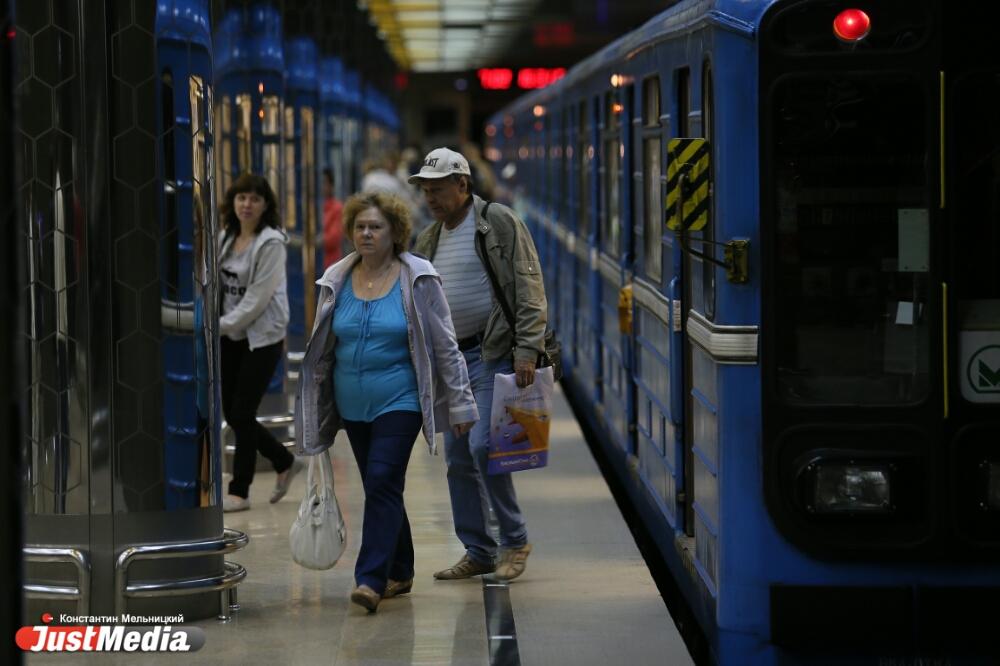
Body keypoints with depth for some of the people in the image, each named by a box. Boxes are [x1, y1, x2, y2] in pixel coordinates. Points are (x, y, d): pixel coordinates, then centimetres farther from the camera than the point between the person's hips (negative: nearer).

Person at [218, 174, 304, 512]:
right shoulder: (228, 237, 8)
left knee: (242, 413, -5)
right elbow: (218, 285, 9)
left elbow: (257, 297, -17)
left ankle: (239, 491, 7)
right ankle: (285, 462, 29)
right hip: (230, 337, 7)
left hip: (262, 337, -7)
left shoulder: (271, 243, -12)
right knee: (231, 413, 8)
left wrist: (222, 325, -17)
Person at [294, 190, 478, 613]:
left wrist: (461, 404, -3)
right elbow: (322, 351, 14)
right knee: (381, 488, 11)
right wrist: (311, 411, 15)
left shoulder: (417, 280, -5)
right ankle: (399, 573, 23)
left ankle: (372, 579, -18)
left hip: (399, 402, -5)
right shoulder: (337, 281, 6)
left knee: (383, 483, -15)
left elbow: (445, 346, -2)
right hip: (353, 406, 5)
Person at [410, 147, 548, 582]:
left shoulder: (500, 224, -6)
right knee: (458, 459, 7)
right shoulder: (428, 240, 15)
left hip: (493, 353, -7)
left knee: (482, 445, -16)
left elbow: (529, 290, -11)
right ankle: (477, 552, 16)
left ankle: (514, 540, -1)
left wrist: (526, 350, -19)